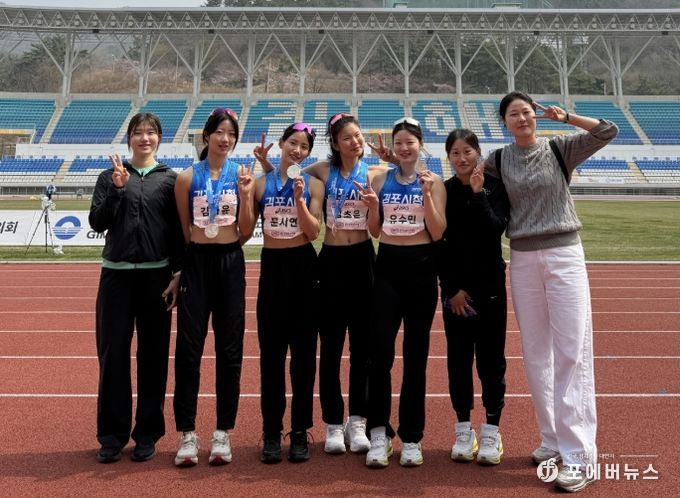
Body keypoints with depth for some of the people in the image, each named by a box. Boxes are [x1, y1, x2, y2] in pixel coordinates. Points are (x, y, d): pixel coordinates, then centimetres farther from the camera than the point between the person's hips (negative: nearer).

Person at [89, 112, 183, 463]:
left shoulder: (170, 179, 6)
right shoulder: (110, 177, 7)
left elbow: (178, 231, 4)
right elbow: (97, 223, -1)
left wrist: (177, 275, -2)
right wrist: (117, 189, -12)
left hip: (156, 275, 0)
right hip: (116, 274, 1)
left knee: (153, 354, 4)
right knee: (113, 353, 2)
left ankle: (148, 433, 16)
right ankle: (111, 434, 13)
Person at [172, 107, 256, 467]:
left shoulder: (242, 175, 3)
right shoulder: (188, 178, 2)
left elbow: (245, 233, 1)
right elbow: (183, 231, 8)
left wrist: (245, 194, -10)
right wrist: (179, 271, 4)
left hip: (230, 262, 1)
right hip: (196, 262, 0)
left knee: (229, 349, 5)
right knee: (188, 348, 0)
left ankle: (223, 433, 16)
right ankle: (187, 434, 12)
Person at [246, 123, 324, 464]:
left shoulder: (312, 185, 1)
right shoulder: (261, 183, 4)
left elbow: (313, 232, -4)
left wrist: (299, 199, -18)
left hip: (303, 266, 0)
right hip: (272, 266, 1)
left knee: (303, 350, 5)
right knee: (271, 352, 4)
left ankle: (300, 431, 16)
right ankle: (271, 432, 13)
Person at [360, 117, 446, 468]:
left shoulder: (433, 182, 2)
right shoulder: (381, 180, 7)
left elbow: (437, 234, -6)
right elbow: (375, 231, 8)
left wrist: (427, 195, -16)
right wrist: (372, 205, -10)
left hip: (420, 267, -1)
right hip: (387, 265, 1)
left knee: (416, 352, 6)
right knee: (380, 349, -7)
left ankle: (411, 437, 15)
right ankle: (379, 433, 5)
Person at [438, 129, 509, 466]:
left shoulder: (495, 187, 0)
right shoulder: (442, 191, 2)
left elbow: (496, 229, -13)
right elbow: (437, 244, 0)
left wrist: (478, 193, -17)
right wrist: (451, 288, -5)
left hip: (490, 283, -1)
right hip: (455, 286, 1)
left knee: (491, 357, 3)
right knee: (459, 357, 6)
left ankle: (491, 430, 14)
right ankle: (463, 429, 17)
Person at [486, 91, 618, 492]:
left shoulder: (560, 149, 3)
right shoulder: (498, 161, 8)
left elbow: (608, 132, -6)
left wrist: (565, 117, -7)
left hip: (565, 255, -3)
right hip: (522, 260, 3)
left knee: (572, 352, -6)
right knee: (536, 353, 7)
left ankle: (578, 454, -3)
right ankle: (552, 439, 20)